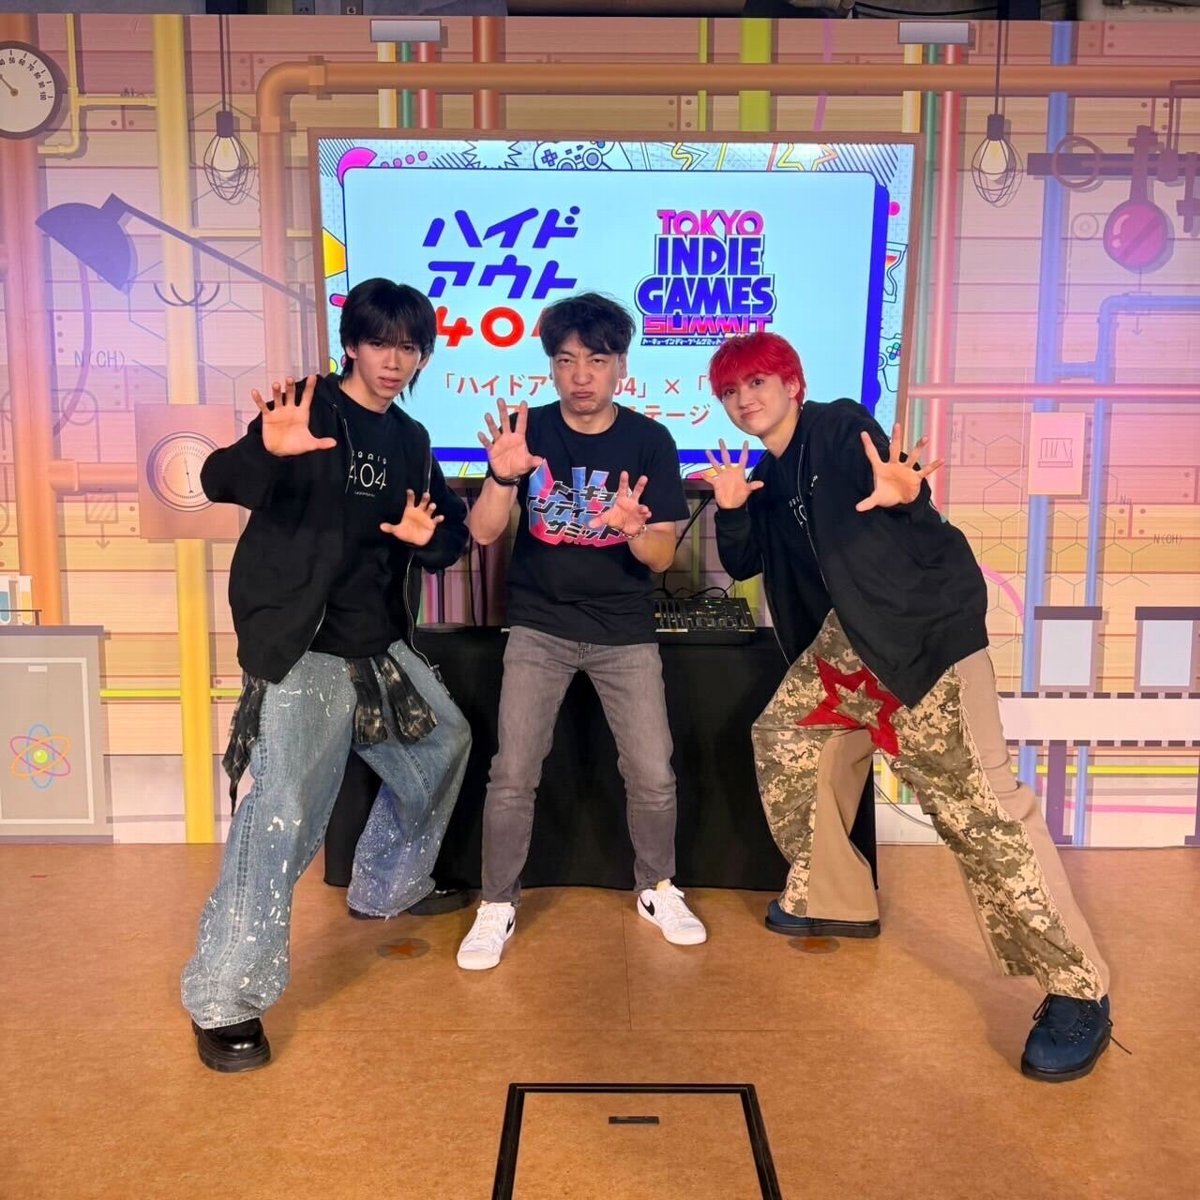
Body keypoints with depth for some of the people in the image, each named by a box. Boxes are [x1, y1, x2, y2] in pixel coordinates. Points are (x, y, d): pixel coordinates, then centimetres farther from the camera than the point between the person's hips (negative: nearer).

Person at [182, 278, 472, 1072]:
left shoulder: (410, 439, 12)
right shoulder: (310, 407, -8)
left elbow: (450, 535, 15)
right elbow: (221, 482, -21)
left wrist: (430, 537, -9)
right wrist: (268, 451, -43)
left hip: (380, 645, 8)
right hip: (301, 648, -8)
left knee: (445, 744, 21)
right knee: (283, 815, -14)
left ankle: (389, 887, 41)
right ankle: (224, 1000, 1)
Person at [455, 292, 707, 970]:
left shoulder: (650, 441, -5)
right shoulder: (528, 428, -4)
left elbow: (663, 557, -6)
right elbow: (483, 534, -10)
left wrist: (636, 528, -29)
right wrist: (502, 475, -29)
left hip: (626, 631, 1)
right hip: (540, 627, 0)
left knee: (654, 774, 0)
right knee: (513, 775, -5)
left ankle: (658, 889, 26)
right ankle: (498, 906, 16)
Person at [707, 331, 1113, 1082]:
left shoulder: (843, 426, -8)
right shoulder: (767, 477, 14)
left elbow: (919, 520, -19)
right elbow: (742, 564, 12)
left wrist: (906, 496, -44)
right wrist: (731, 509, -7)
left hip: (927, 625, -9)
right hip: (847, 636, 9)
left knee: (975, 800, -16)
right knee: (782, 747, 13)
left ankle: (1078, 988, -5)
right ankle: (829, 897, 31)